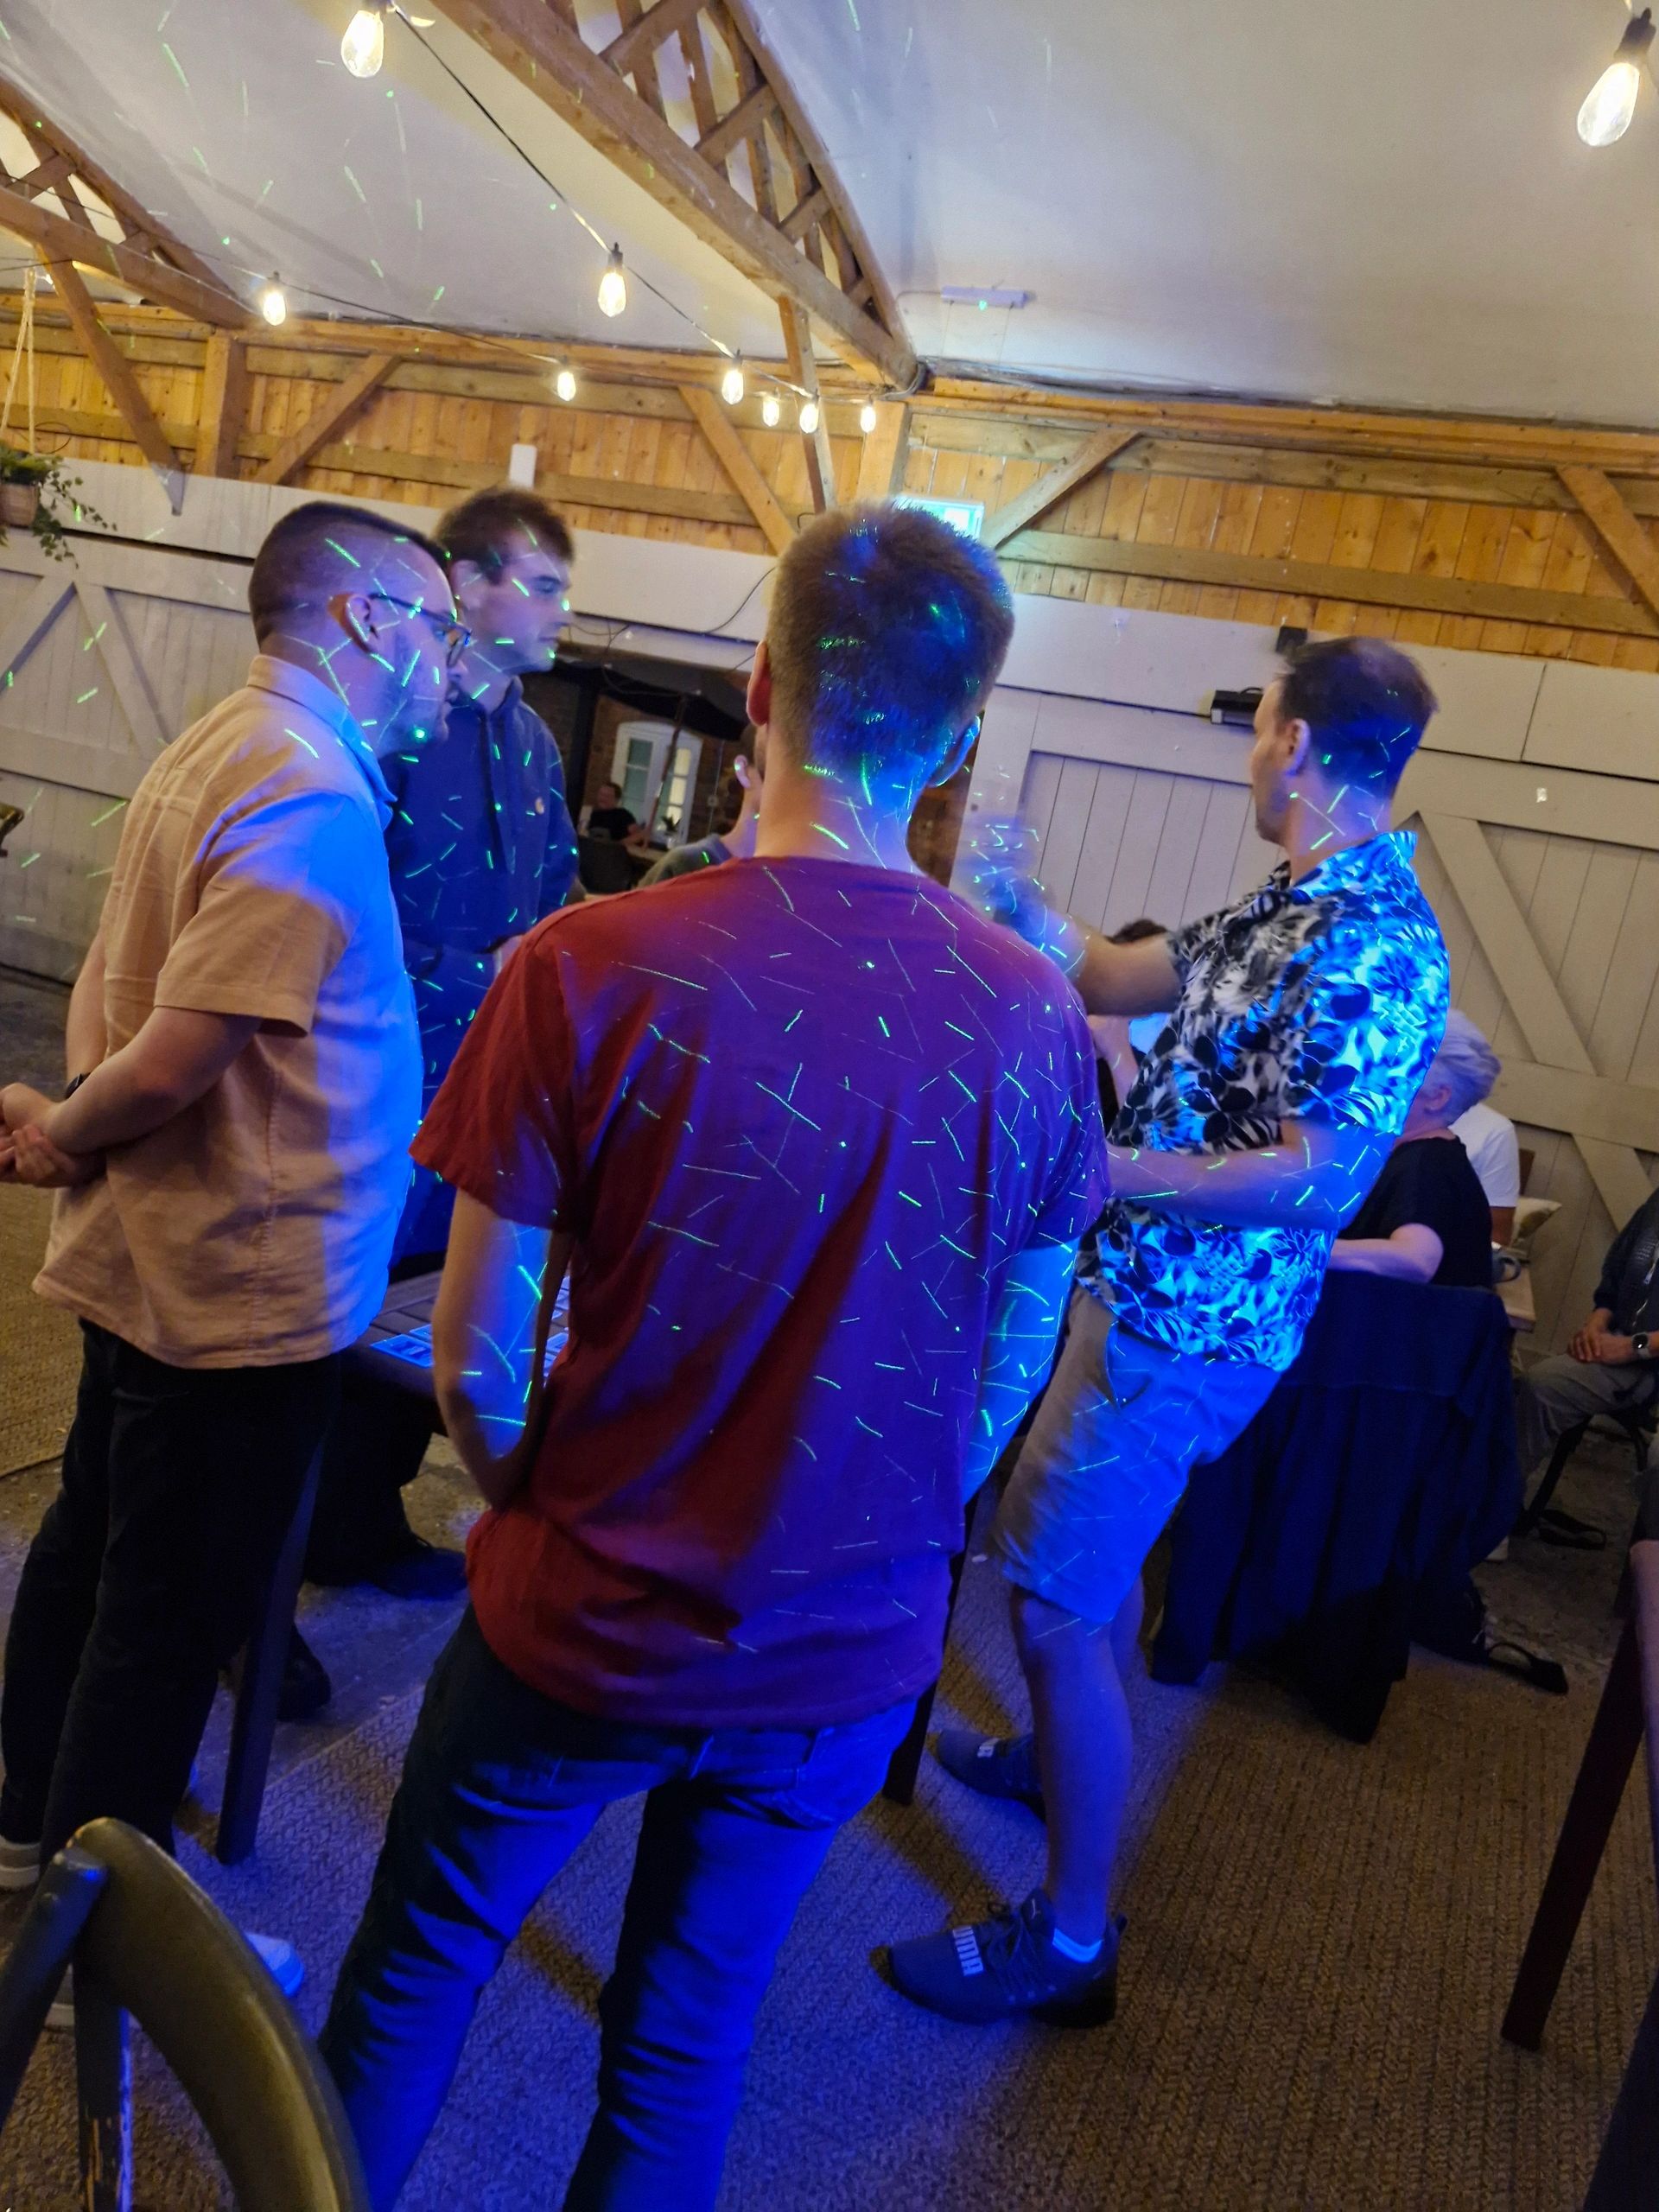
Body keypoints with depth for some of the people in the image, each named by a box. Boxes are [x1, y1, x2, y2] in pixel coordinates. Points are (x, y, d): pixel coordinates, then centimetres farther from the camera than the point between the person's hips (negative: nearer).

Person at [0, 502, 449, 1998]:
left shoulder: (224, 751, 8)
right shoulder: (310, 796, -24)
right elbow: (175, 1058, -27)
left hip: (160, 1260, 10)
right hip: (244, 1288, -10)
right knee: (173, 1610, 7)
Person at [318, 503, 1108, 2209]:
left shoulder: (593, 968, -21)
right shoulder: (1038, 1022, -12)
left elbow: (475, 1358, -14)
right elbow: (1009, 1377, -1)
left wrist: (540, 1509, 7)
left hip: (584, 1630, -2)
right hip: (850, 1661, 3)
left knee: (420, 1964, 26)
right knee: (689, 2034, 26)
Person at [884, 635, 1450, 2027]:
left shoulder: (1373, 943, -23)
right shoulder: (1293, 908, 8)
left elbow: (1319, 1181, -30)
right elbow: (1118, 981, 17)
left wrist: (1095, 1169, -32)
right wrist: (1012, 898, 17)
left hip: (1184, 1328, -10)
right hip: (1154, 1296, 10)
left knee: (1056, 1605, -4)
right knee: (1093, 1553, 27)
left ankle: (1072, 1938, 14)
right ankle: (1061, 1759, 51)